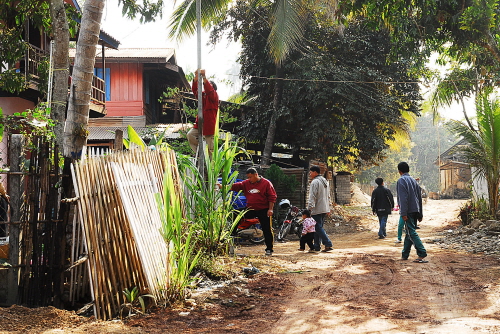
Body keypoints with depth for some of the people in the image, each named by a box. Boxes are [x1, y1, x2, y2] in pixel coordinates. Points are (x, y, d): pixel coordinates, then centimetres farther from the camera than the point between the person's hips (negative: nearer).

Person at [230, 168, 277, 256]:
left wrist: (270, 209, -13)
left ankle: (269, 249, 10)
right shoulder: (246, 183, 7)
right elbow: (236, 186, -3)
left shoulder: (266, 183, -6)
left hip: (263, 210, -4)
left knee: (267, 230, 0)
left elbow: (272, 196, -6)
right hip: (250, 209, 4)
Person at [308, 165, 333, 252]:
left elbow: (312, 197, -19)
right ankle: (317, 246, 16)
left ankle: (328, 244, -15)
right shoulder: (325, 181, 18)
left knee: (318, 227, -8)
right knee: (319, 227, 13)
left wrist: (309, 208, -20)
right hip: (324, 209, 10)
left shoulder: (315, 182, -12)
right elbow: (328, 196, 23)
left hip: (317, 209, -9)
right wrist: (328, 208, 26)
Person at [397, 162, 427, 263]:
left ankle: (422, 254, -19)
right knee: (409, 232, 13)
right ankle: (405, 255, 19)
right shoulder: (414, 180, 17)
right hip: (415, 210, 8)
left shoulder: (401, 180, -8)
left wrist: (403, 213, -19)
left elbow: (403, 198, -17)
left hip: (408, 212, -8)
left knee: (411, 233, -10)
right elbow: (419, 197, 18)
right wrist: (420, 214, 20)